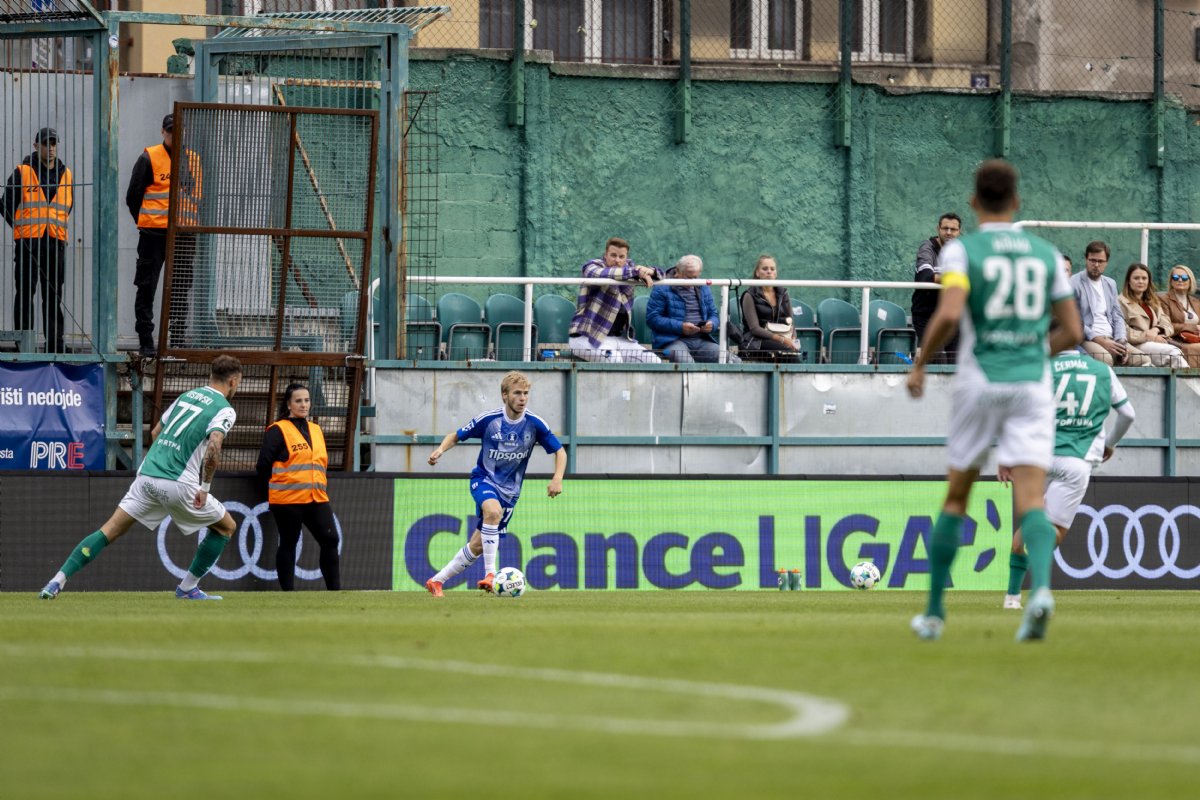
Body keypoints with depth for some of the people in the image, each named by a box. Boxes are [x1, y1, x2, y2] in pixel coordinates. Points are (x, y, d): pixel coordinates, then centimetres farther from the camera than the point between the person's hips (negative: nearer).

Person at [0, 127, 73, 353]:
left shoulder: (65, 174, 13)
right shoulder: (22, 172, 0)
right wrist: (22, 228, 3)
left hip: (56, 241, 4)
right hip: (28, 241, -4)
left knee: (53, 295, 6)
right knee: (25, 293, -3)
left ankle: (55, 343, 8)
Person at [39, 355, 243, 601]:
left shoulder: (187, 396, 19)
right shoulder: (225, 410, -3)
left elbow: (155, 432, 27)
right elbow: (213, 447, -20)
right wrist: (205, 487, -12)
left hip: (147, 476, 6)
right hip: (179, 484, -6)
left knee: (110, 531, 5)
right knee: (226, 526, 16)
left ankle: (57, 582, -8)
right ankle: (188, 588, 17)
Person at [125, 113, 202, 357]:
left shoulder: (193, 160, 12)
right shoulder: (149, 158, -1)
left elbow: (198, 195, 19)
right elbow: (133, 197, 1)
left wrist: (191, 223, 8)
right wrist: (145, 223, 1)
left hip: (185, 236, 4)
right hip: (154, 234, -4)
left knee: (181, 290, 6)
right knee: (146, 289, -1)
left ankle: (178, 339, 12)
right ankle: (146, 341, 3)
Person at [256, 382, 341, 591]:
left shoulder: (315, 429, 17)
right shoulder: (278, 430, -4)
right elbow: (264, 464, -5)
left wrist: (322, 488, 16)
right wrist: (276, 489, 3)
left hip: (317, 498, 6)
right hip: (288, 500, -6)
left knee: (330, 541, -2)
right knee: (288, 544, 1)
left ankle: (334, 590, 1)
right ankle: (287, 592, 6)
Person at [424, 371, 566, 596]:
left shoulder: (535, 424, -9)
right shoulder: (488, 420, -13)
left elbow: (560, 451, 1)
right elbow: (456, 436, -1)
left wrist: (557, 478, -16)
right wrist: (441, 449, -22)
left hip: (509, 490, 3)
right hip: (484, 478, -3)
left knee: (478, 546, 3)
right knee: (493, 510, -37)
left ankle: (436, 581, 19)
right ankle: (490, 573, -35)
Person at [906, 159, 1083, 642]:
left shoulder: (961, 250, -2)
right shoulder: (1045, 254, 9)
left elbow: (948, 315, -19)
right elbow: (1072, 333, 10)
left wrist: (919, 365, -4)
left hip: (979, 384, -1)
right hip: (1033, 384, 1)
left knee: (956, 497, 15)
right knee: (1031, 502, -8)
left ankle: (934, 611, 19)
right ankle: (1040, 589, -35)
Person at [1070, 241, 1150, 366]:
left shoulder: (1110, 284, 19)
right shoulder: (1074, 284, -3)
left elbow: (1117, 316, 18)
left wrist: (1121, 341, -2)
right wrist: (1100, 341, -16)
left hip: (1111, 339, 6)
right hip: (1087, 340, -6)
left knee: (1144, 360, -14)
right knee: (1105, 358, -37)